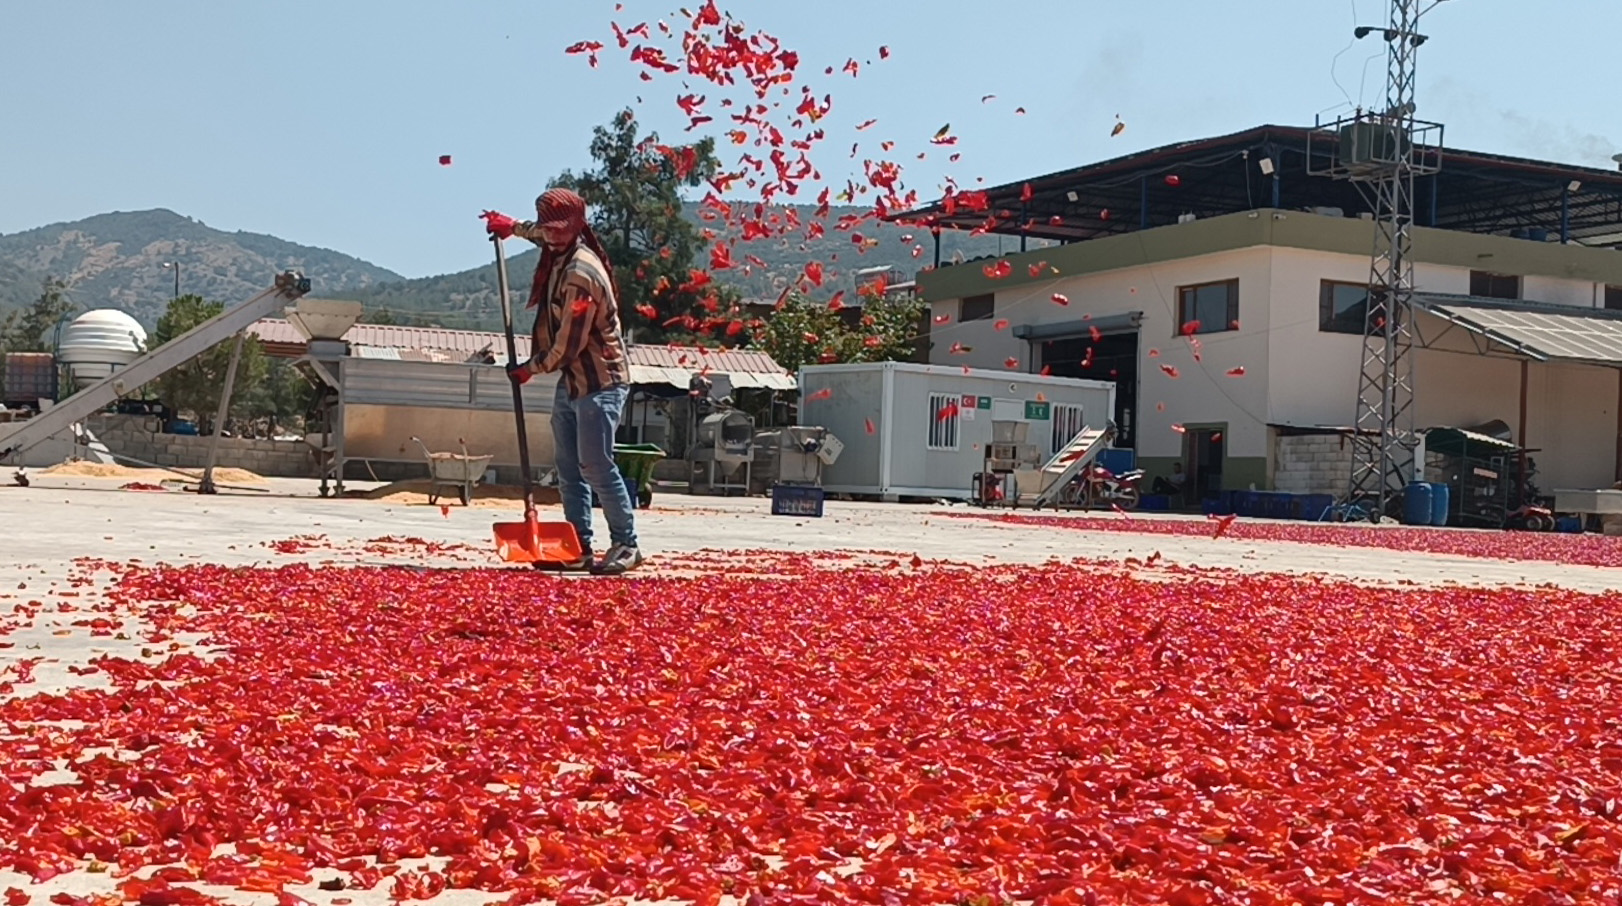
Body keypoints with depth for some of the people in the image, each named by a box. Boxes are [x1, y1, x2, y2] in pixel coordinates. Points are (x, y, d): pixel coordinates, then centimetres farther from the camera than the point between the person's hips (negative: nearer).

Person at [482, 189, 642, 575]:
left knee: (595, 466, -12)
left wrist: (531, 368, -6)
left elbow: (568, 343, -19)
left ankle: (625, 545, -4)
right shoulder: (561, 253, 7)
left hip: (599, 384, -10)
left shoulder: (581, 274, -22)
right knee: (568, 469, 8)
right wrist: (513, 226, 42)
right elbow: (546, 236, 37)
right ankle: (579, 545, 12)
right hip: (570, 381, 10)